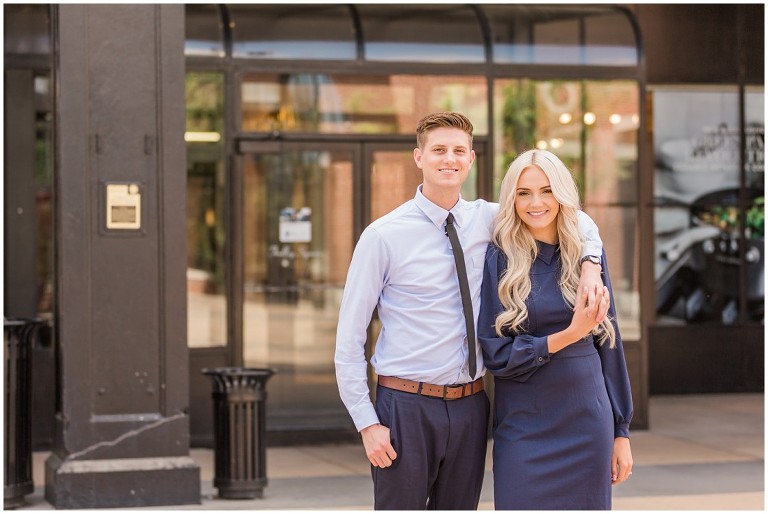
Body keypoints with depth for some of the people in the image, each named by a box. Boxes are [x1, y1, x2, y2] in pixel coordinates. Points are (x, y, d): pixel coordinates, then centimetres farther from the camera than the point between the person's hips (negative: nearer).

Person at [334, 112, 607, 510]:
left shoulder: (487, 220, 4)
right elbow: (349, 339, -6)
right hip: (407, 406, -4)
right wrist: (367, 423, -11)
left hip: (469, 406, 4)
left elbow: (578, 222, 15)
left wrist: (590, 268, -6)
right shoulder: (384, 235, -7)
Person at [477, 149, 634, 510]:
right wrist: (568, 335, -17)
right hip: (523, 425, -2)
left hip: (586, 423, 2)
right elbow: (494, 352, -7)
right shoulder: (500, 259, -4)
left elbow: (608, 343, 9)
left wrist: (621, 432, 8)